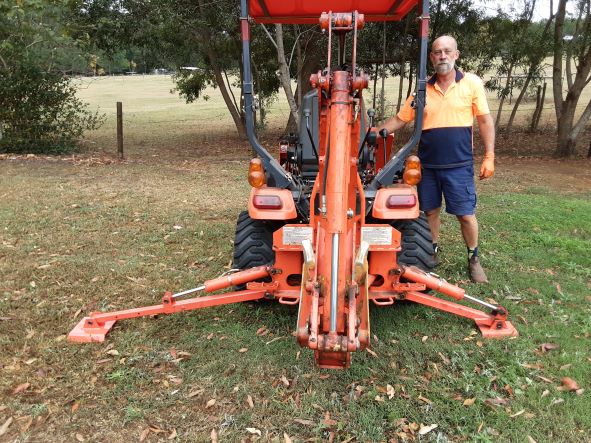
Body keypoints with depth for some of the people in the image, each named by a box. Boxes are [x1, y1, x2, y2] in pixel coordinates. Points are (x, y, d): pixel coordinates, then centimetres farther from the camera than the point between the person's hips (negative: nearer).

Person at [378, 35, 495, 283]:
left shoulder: (472, 83, 0)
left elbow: (485, 121, 0)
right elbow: (400, 119, 10)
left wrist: (489, 157, -5)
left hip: (459, 165, -2)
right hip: (428, 164, 3)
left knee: (466, 214, 2)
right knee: (430, 211, 12)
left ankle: (474, 260, 22)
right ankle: (432, 253, 31)